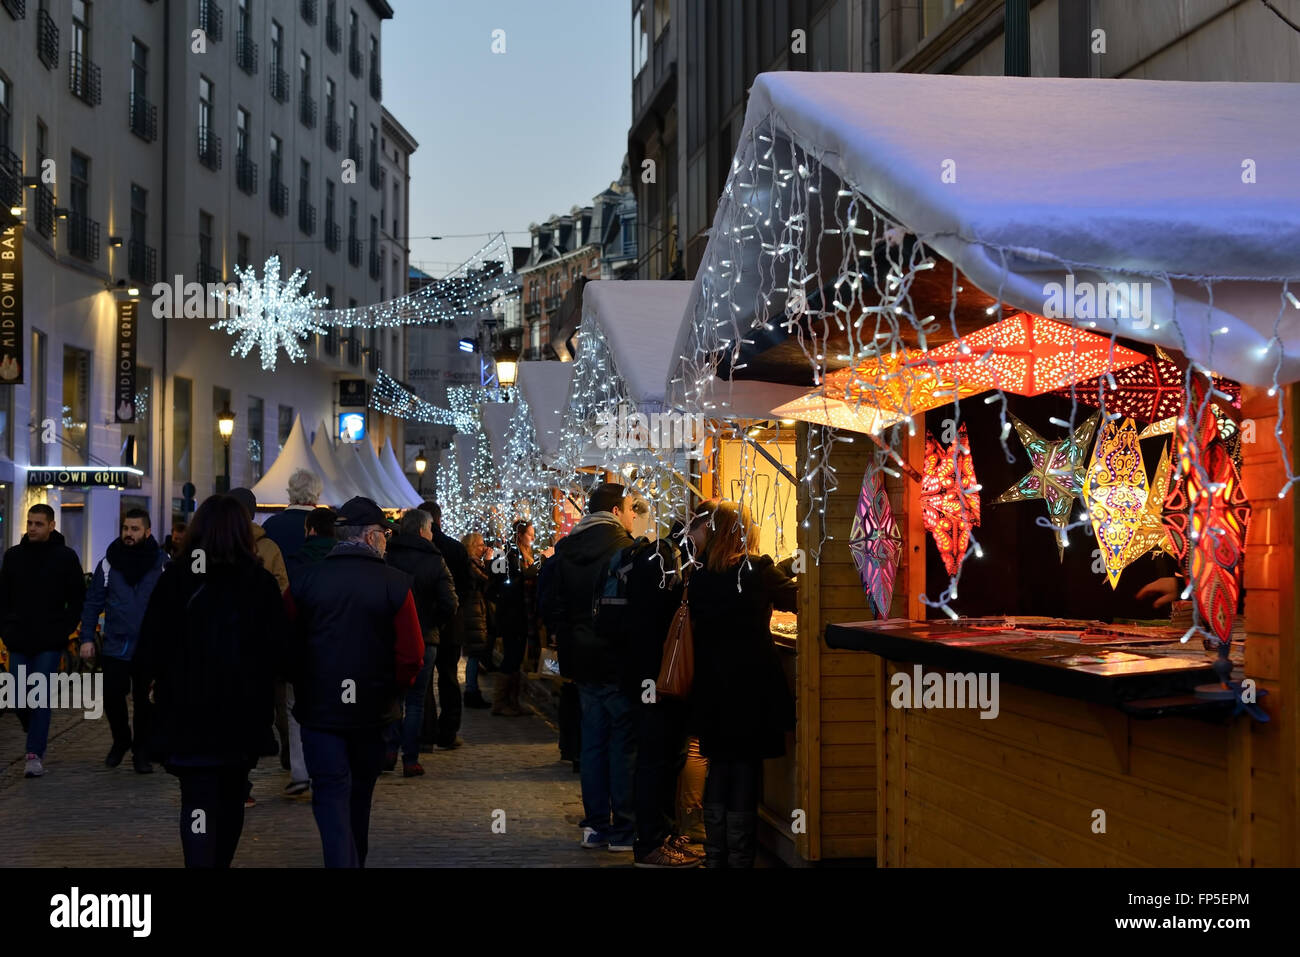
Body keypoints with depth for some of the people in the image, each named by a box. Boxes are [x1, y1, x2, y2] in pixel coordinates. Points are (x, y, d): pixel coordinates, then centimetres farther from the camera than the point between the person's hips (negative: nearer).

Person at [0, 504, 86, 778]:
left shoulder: (65, 557, -2)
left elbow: (78, 598, 3)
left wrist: (66, 628, -5)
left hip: (50, 642, -3)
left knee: (41, 698, -5)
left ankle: (35, 753, -2)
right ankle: (37, 736, 31)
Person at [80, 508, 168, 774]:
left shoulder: (162, 563, -2)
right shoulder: (108, 563, 3)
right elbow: (92, 603, 6)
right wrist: (87, 638, -1)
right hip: (115, 645, 1)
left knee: (145, 703, 4)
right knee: (112, 697, 2)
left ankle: (142, 752, 18)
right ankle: (121, 740, 28)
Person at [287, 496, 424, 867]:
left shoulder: (305, 580, -6)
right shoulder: (395, 584, -9)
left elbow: (288, 646, -2)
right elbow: (412, 654, -11)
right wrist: (393, 690, 7)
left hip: (318, 709, -1)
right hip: (373, 711, 1)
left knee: (331, 796, 0)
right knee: (360, 795, 21)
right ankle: (357, 857, 36)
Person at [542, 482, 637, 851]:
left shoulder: (566, 550, 6)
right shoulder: (625, 550, -15)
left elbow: (551, 605, 8)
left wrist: (572, 635, 15)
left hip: (583, 658, 6)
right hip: (618, 660, -6)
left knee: (593, 741, 13)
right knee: (624, 742, 1)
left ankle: (596, 824, 18)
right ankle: (624, 830, 5)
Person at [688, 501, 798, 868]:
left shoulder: (699, 575, 1)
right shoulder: (759, 570, -11)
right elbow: (797, 597, 0)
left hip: (711, 686, 4)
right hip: (752, 683, -4)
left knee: (718, 767, 14)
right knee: (746, 769, 3)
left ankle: (715, 854, 19)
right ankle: (739, 855, 6)